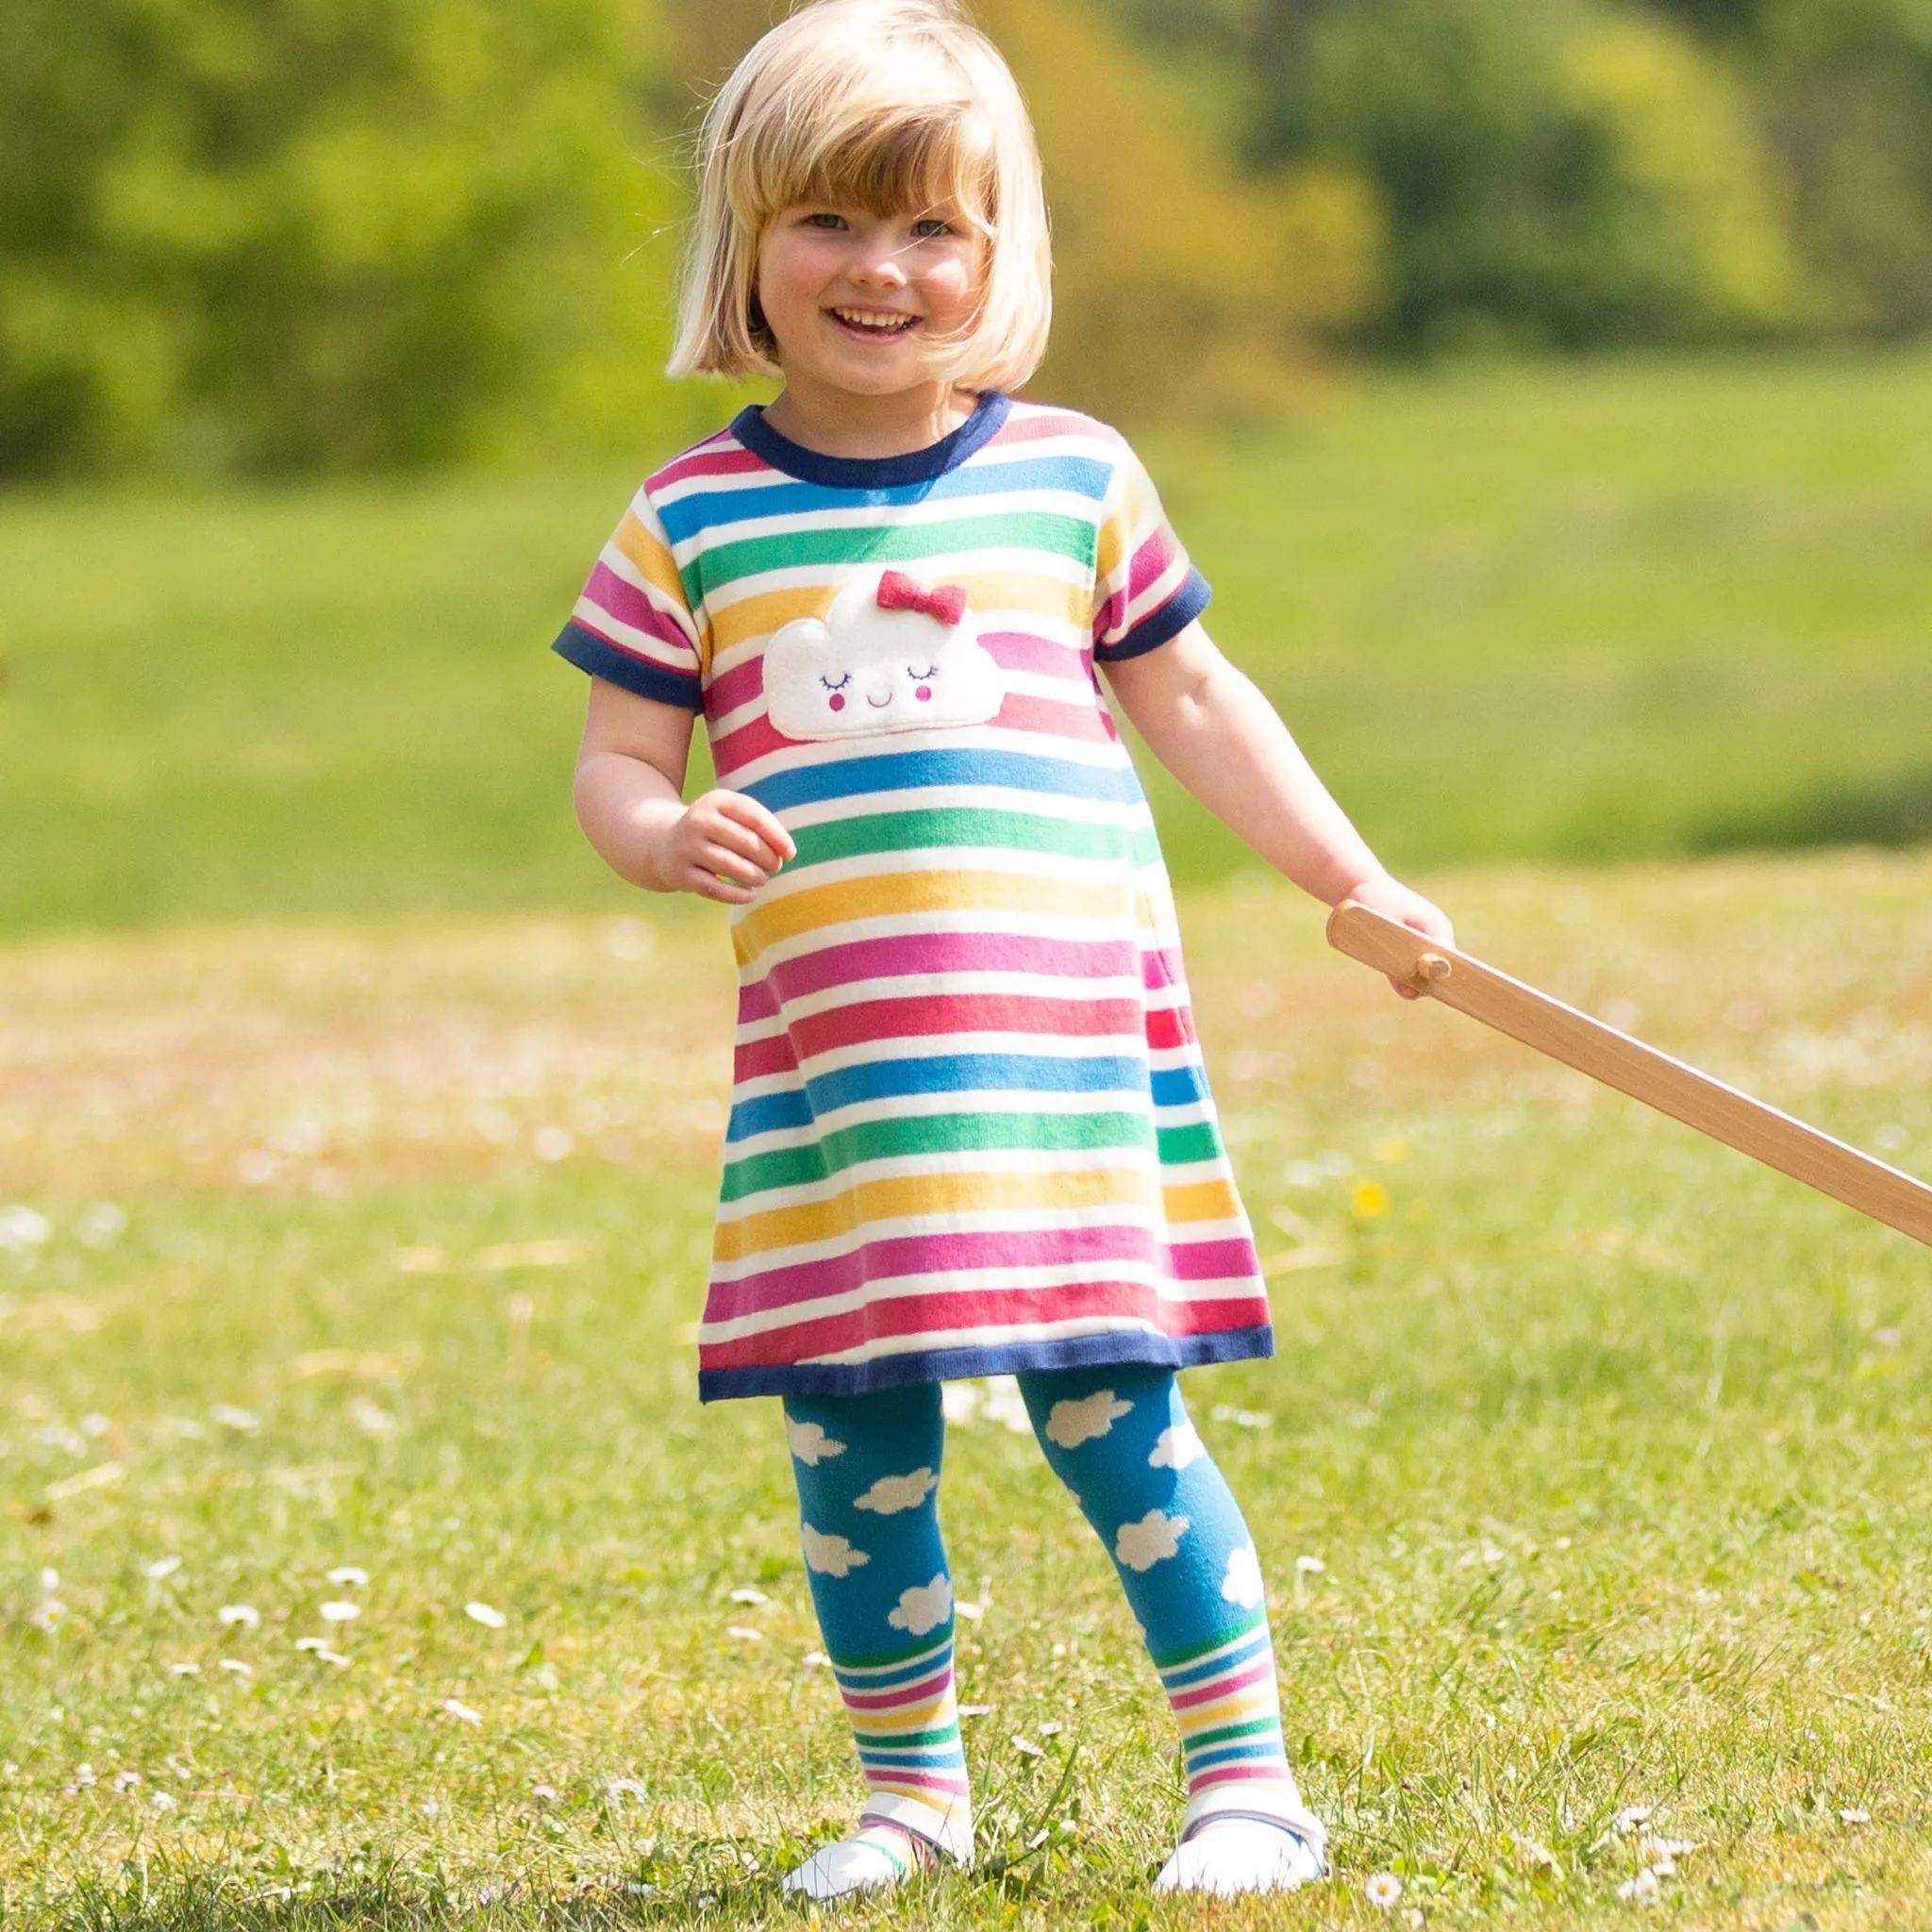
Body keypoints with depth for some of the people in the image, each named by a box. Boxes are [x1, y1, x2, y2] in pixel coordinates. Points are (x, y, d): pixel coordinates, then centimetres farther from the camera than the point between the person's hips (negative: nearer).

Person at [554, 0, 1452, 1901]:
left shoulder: (1073, 479, 7)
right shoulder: (693, 523, 5)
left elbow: (1192, 698, 19)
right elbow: (613, 761, 6)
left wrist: (1355, 883, 20)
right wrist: (671, 838, -16)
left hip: (1070, 1024, -1)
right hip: (828, 1058, 1)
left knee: (1113, 1418, -3)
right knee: (853, 1445, 3)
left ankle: (1244, 1776, 8)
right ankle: (907, 1784, 21)